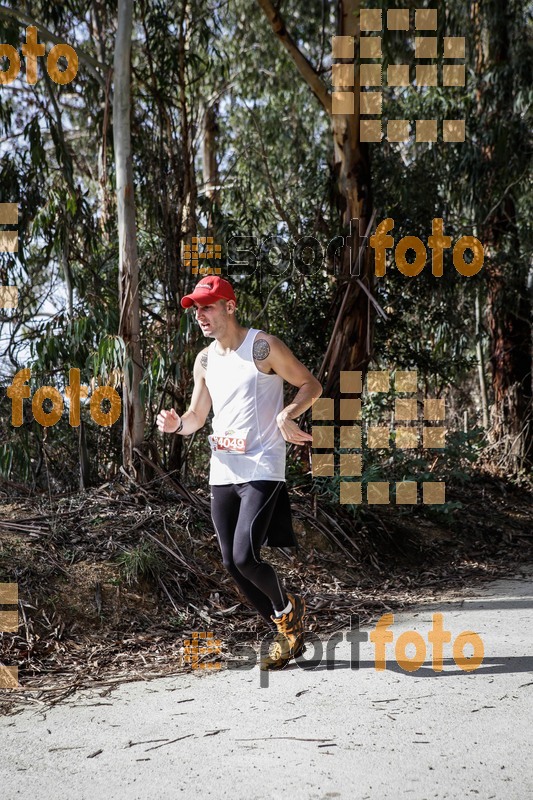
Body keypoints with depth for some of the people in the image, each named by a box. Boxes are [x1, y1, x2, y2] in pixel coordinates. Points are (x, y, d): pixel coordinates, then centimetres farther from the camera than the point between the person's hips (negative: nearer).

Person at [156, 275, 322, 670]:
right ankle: (287, 634, 23)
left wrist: (287, 414, -20)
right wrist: (177, 424, -5)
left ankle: (287, 607, 14)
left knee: (245, 556, -18)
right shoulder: (205, 360, 13)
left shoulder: (263, 347, -6)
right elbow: (197, 417, 18)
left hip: (262, 470, -7)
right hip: (222, 472, 7)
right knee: (232, 564, 6)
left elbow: (311, 385, -2)